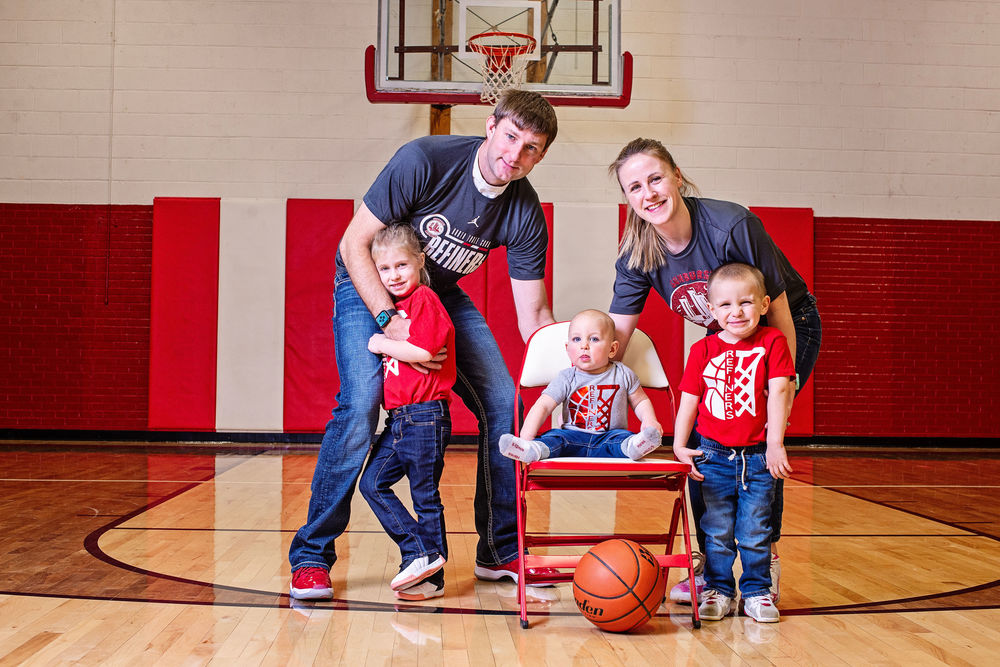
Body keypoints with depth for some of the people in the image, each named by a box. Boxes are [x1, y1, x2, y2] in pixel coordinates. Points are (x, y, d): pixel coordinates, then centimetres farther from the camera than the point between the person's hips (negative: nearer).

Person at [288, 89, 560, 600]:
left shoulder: (524, 214, -16)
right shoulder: (424, 161, -28)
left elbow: (533, 316, -11)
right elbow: (354, 243, -23)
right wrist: (389, 320, -34)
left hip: (442, 296, 5)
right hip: (369, 285, -5)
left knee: (504, 406, -6)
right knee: (360, 405, -24)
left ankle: (500, 551, 11)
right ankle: (311, 557, -10)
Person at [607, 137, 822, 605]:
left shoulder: (733, 226, -32)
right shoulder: (637, 255, -18)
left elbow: (778, 310, -23)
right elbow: (616, 332, -13)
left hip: (791, 331, -5)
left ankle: (766, 564, 0)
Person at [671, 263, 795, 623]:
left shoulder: (772, 342, -3)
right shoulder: (703, 350, 1)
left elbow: (778, 392, -8)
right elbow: (688, 400, 4)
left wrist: (775, 444, -14)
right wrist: (679, 446, -3)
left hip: (758, 456, -1)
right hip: (713, 454, 1)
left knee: (755, 531, 6)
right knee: (717, 529, 7)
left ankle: (756, 590, 21)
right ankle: (718, 589, 20)